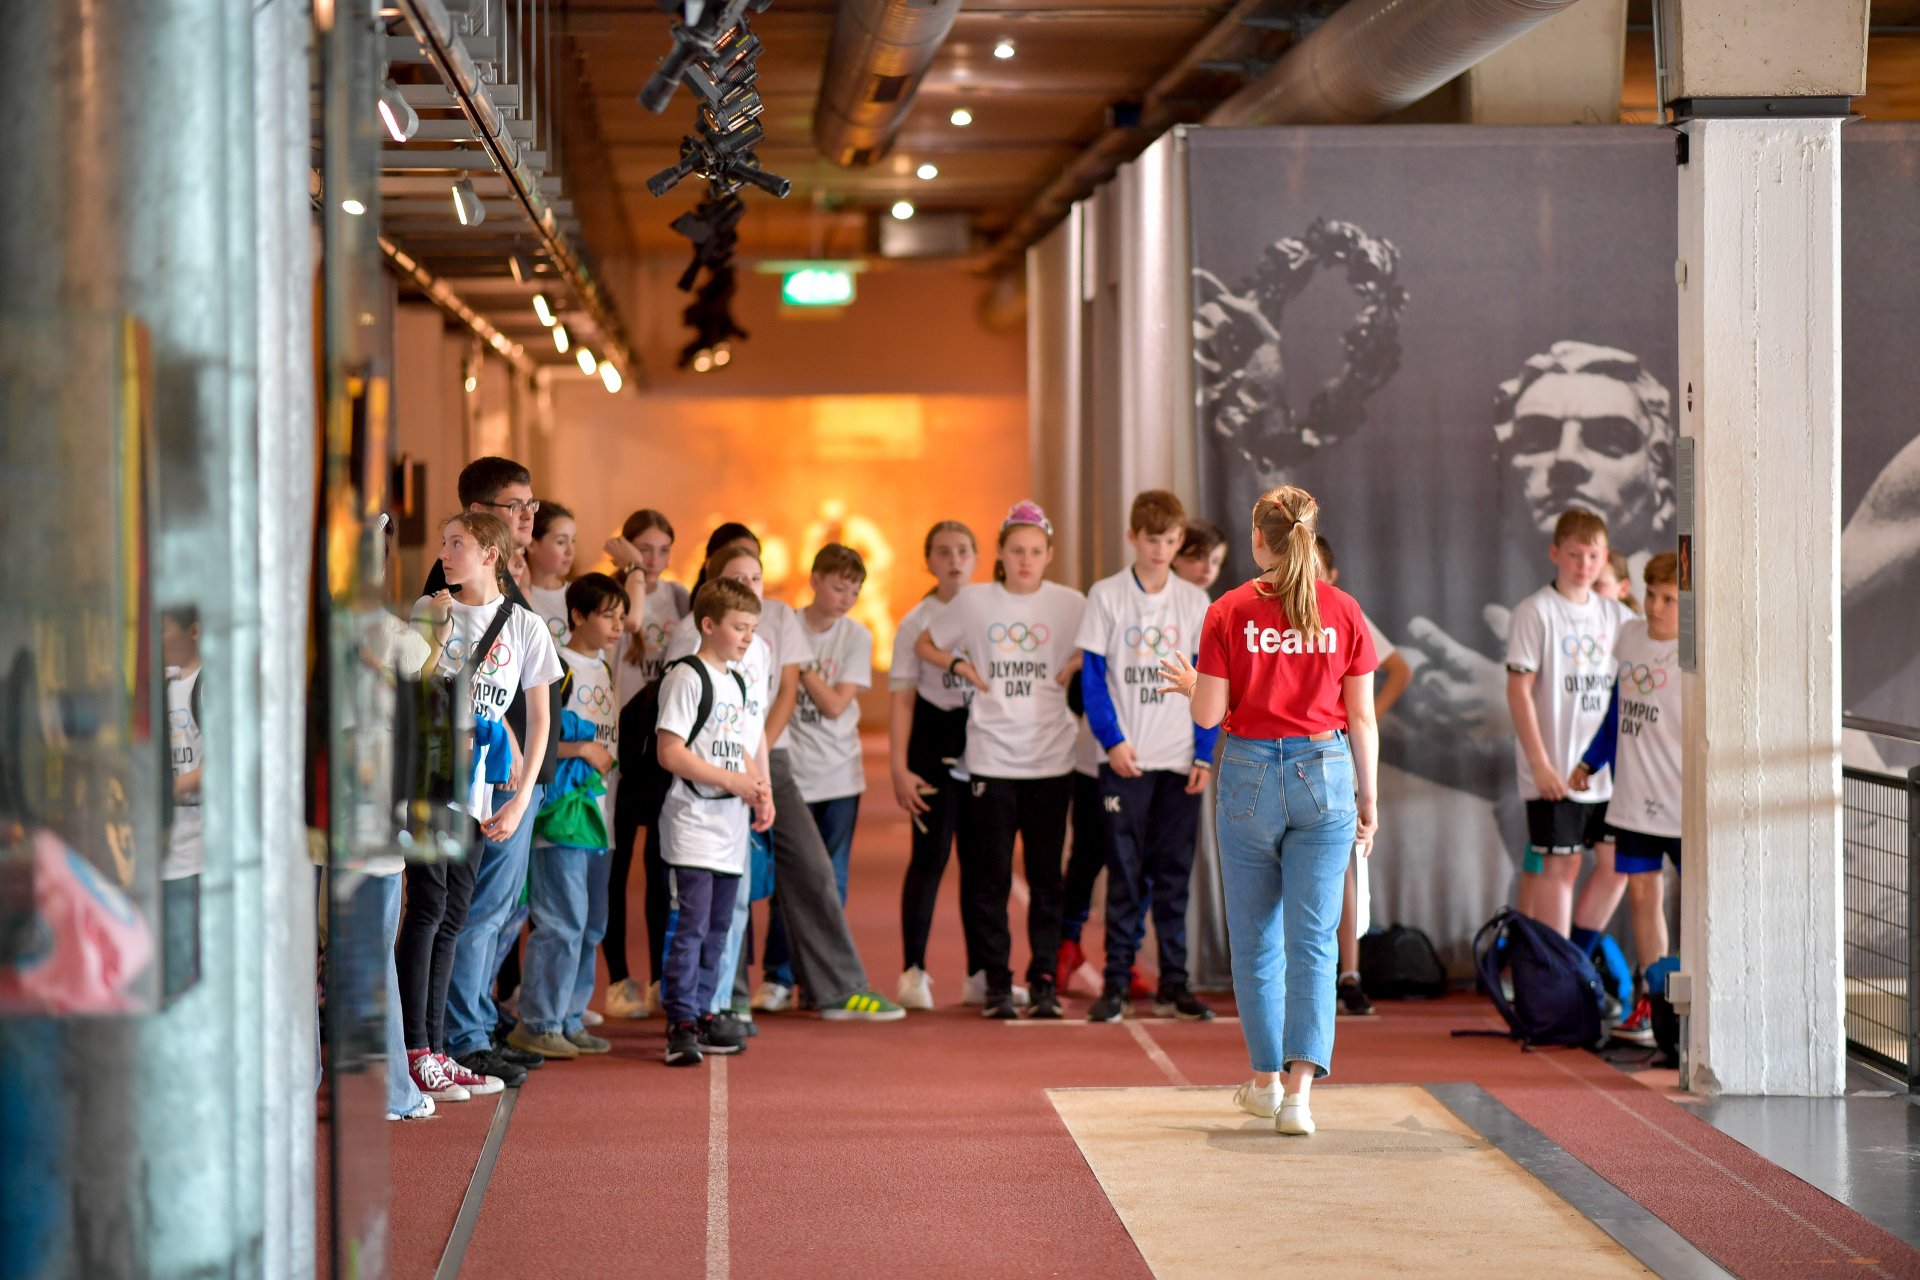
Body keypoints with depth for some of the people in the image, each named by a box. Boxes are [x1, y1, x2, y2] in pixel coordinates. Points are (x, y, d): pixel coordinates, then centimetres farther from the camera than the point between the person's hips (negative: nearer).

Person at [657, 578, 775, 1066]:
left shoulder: (737, 682, 16)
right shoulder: (687, 677, -10)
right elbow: (670, 754, -16)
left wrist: (761, 791, 5)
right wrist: (733, 781, -15)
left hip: (730, 825, 9)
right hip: (693, 821, -9)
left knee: (717, 927, 12)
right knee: (691, 926, -11)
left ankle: (699, 1017, 19)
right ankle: (680, 1025, -8)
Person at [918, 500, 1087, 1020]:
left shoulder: (1070, 605, 2)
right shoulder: (974, 601, 3)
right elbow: (925, 645, 15)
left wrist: (1074, 665, -2)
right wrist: (962, 666, -1)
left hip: (1050, 758, 0)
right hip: (991, 757, 0)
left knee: (1046, 875, 4)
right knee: (993, 874, 2)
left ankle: (1044, 980, 10)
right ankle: (997, 982, 8)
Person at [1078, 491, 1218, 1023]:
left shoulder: (1194, 601, 7)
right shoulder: (1106, 596, 0)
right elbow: (1092, 676, -2)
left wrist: (1205, 754, -1)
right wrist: (1113, 741, -12)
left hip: (1181, 760, 2)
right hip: (1126, 759, -2)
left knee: (1174, 873, 5)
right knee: (1125, 872, -1)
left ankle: (1173, 984, 11)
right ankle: (1116, 983, 5)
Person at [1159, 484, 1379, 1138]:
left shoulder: (1229, 612, -5)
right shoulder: (1343, 611, -1)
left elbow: (1209, 714, -5)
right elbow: (1362, 718, 1)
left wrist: (1189, 684, 17)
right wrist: (1367, 797, 10)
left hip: (1251, 775, 0)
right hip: (1325, 774, 0)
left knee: (1255, 936, 15)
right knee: (1313, 938, -1)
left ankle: (1267, 1078, 25)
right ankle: (1299, 1086, -14)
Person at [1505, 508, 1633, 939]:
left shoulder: (1615, 614, 10)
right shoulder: (1535, 611, -7)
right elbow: (1518, 689, -11)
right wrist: (1539, 763, -15)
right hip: (1555, 768, -6)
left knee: (1616, 862, 7)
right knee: (1560, 866, -2)